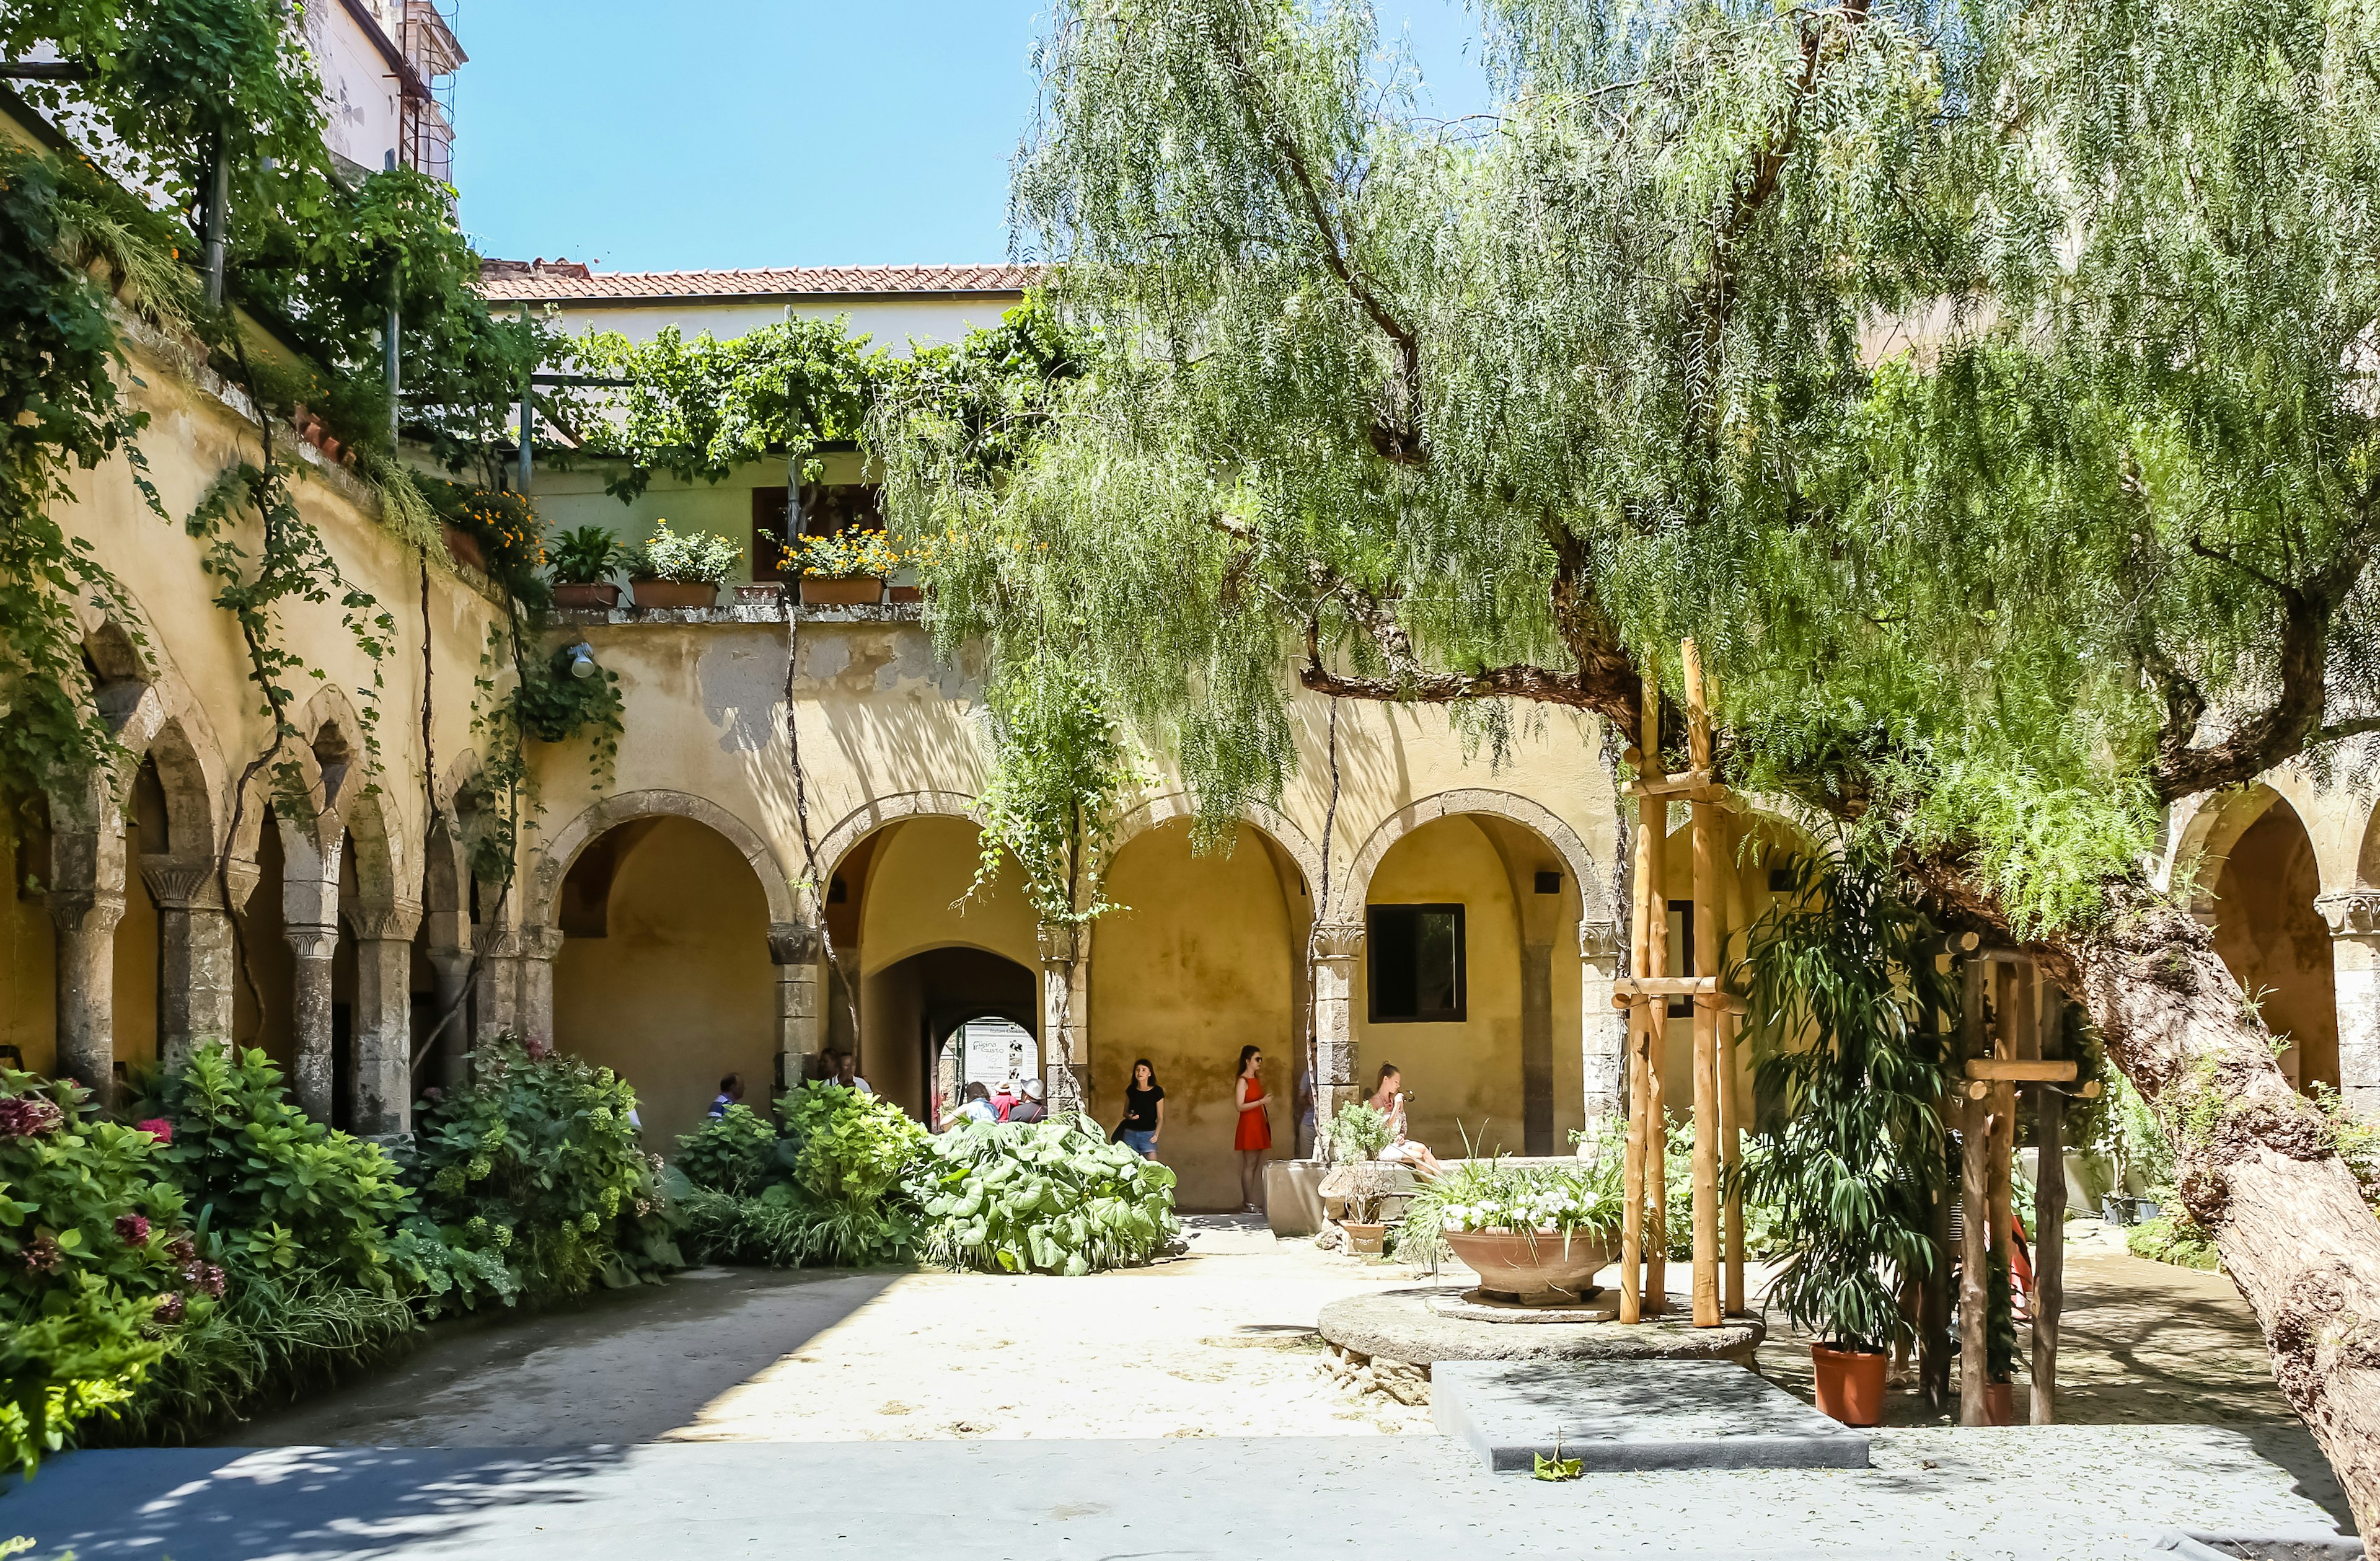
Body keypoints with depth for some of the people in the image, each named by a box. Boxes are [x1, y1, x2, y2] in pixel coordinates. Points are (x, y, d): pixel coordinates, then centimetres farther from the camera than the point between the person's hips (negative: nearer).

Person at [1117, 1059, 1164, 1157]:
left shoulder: (1157, 1091, -6)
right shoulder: (1131, 1090, 4)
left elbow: (1160, 1118, -4)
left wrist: (1156, 1134, -19)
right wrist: (1129, 1116, -8)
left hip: (1148, 1134, -3)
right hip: (1130, 1133, 3)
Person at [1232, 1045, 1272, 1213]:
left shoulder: (1256, 1080, 15)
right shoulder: (1242, 1081, -10)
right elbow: (1240, 1106, -17)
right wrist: (1261, 1102, -22)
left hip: (1259, 1125, 9)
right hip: (1248, 1125, -9)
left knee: (1255, 1166, 7)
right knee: (1249, 1165, -8)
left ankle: (1249, 1204, 9)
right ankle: (1248, 1205, -7)